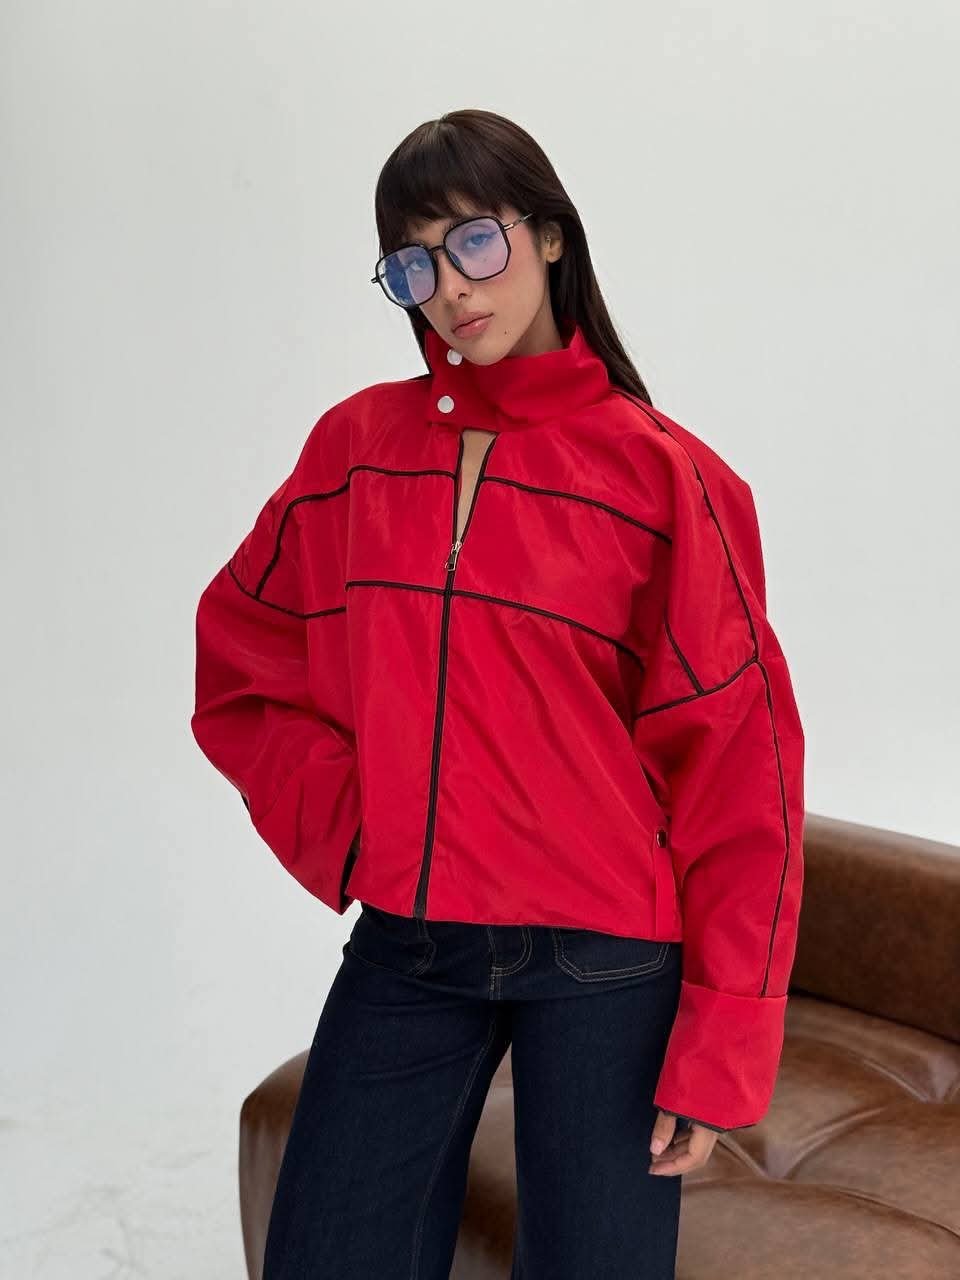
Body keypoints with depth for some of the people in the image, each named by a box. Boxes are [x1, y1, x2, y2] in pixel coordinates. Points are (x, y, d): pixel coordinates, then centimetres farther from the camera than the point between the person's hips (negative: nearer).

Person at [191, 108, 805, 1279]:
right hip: (404, 947, 3)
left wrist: (719, 1052, -9)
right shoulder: (358, 446, 4)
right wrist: (343, 831, -1)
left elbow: (740, 762, -7)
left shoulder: (663, 474, -7)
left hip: (606, 965, -3)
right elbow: (239, 663, 13)